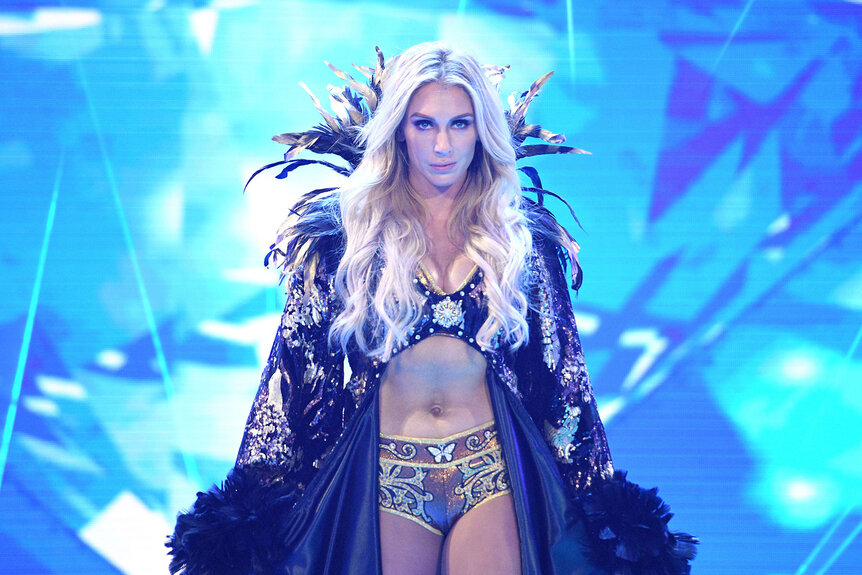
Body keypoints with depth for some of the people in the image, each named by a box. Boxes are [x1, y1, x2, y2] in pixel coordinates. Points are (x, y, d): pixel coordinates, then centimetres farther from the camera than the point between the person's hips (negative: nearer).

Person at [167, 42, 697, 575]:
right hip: (384, 477, -1)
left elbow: (560, 368, 7)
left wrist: (597, 496, 5)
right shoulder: (344, 229, 0)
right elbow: (297, 361, 1)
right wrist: (254, 501, -2)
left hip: (493, 473, 1)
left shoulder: (524, 235, 4)